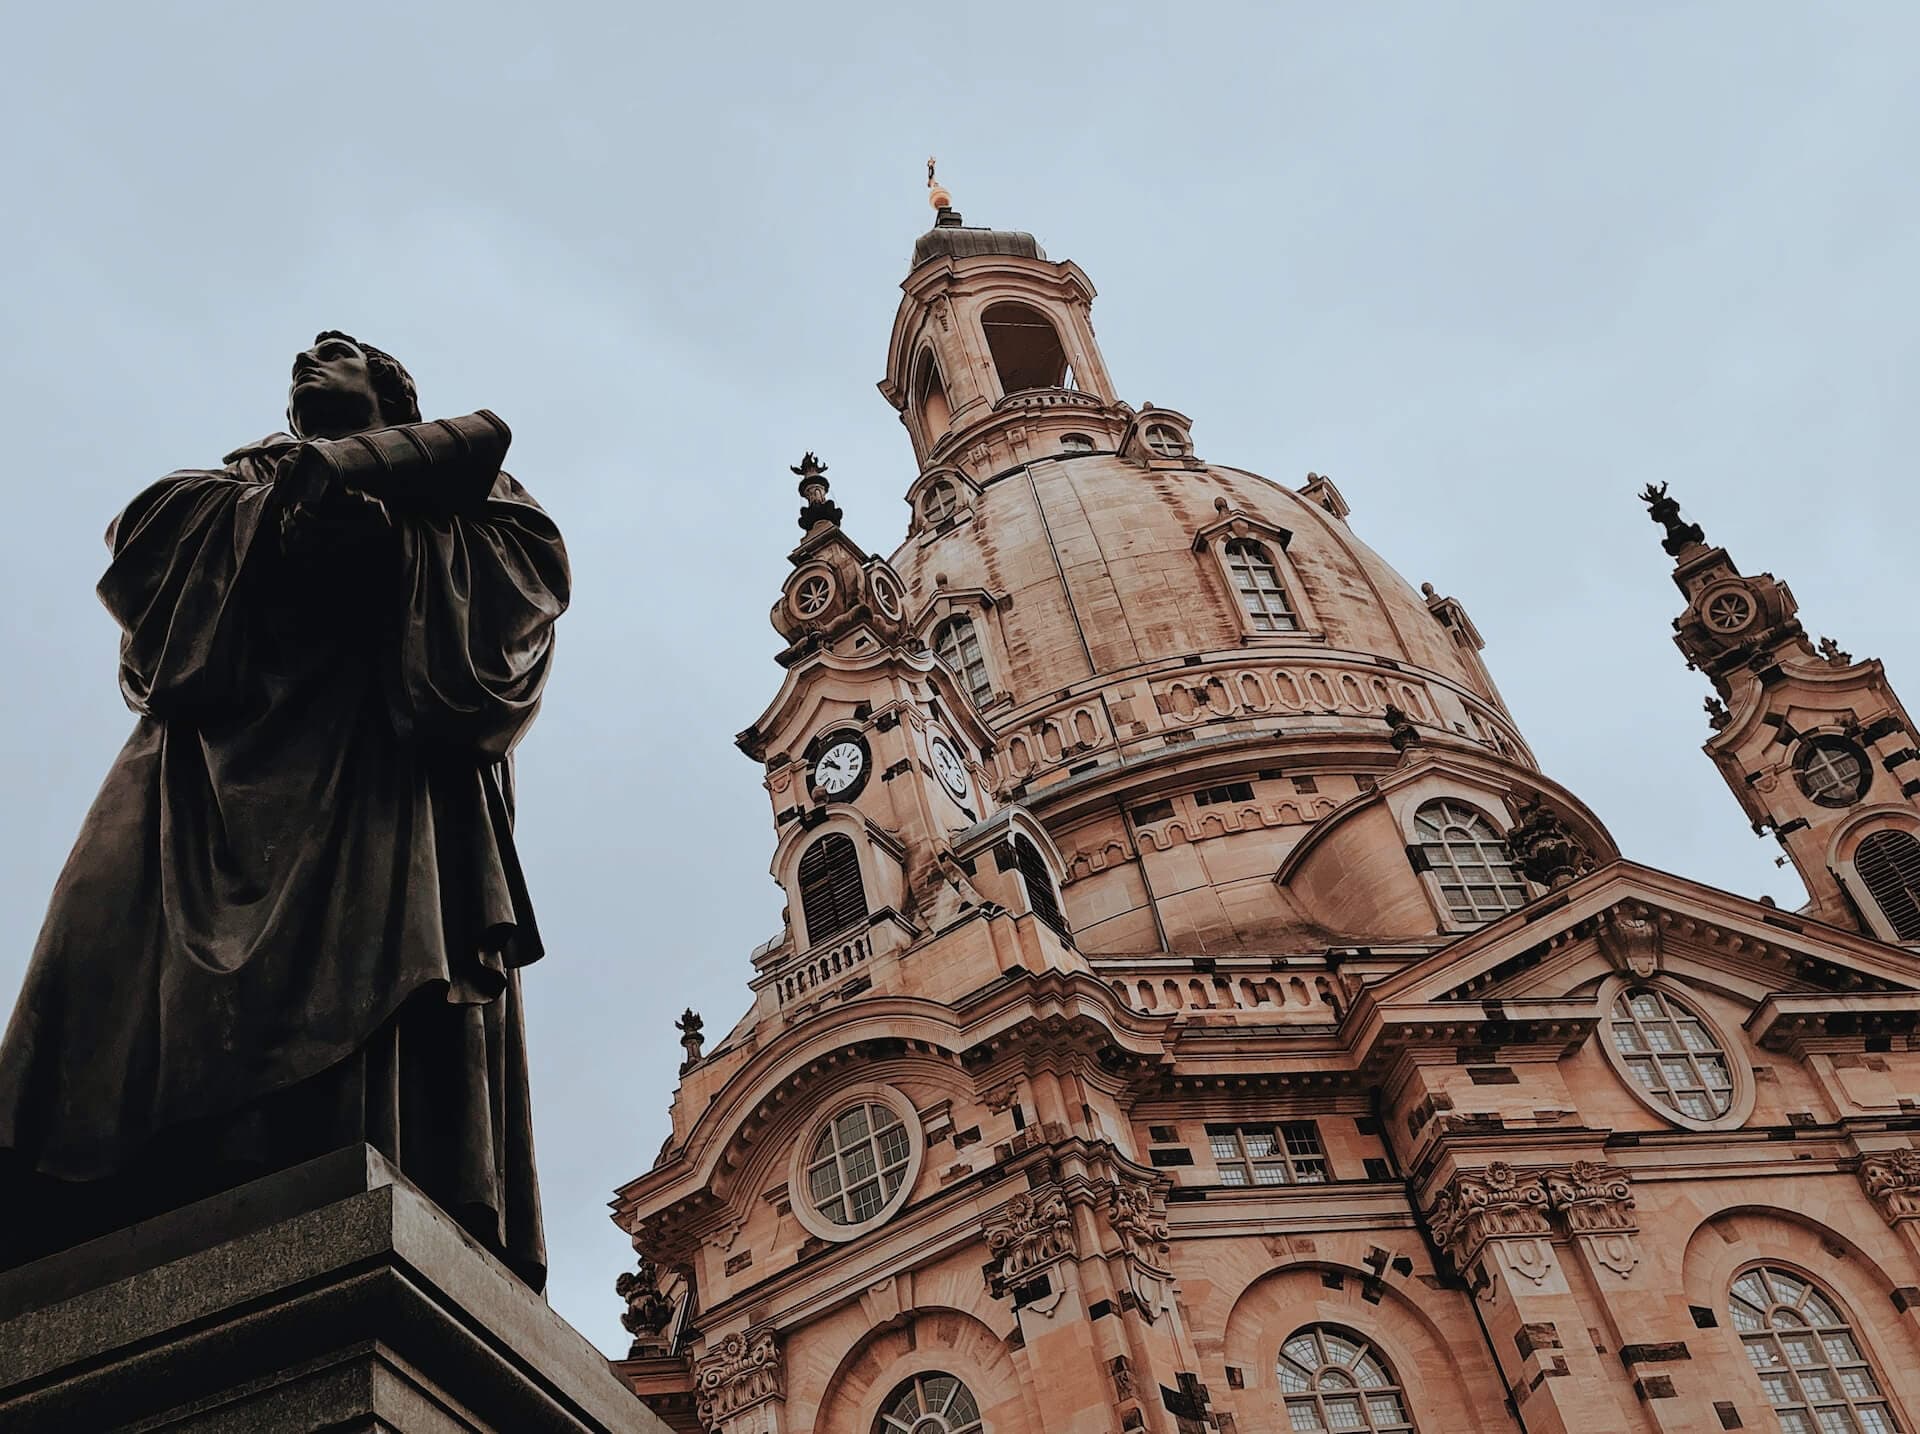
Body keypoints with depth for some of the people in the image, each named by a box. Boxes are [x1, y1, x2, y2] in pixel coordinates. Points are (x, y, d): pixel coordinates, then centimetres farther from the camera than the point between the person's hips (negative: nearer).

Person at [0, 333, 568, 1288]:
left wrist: (377, 525, -4)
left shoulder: (454, 468, 27)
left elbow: (535, 561, 5)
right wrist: (292, 500, 2)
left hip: (379, 745, -3)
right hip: (226, 743, 3)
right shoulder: (244, 473, 36)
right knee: (135, 956, -21)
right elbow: (141, 535, 15)